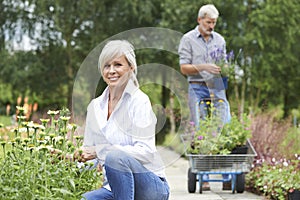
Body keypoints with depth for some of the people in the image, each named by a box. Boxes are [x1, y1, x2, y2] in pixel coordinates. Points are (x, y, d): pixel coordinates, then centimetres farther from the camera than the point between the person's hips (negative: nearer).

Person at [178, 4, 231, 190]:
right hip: (198, 88, -3)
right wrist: (203, 67, -17)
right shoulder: (188, 39, 3)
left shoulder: (220, 40, 15)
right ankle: (203, 176, -2)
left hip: (217, 88, 3)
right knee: (200, 132, -5)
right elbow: (184, 68, -3)